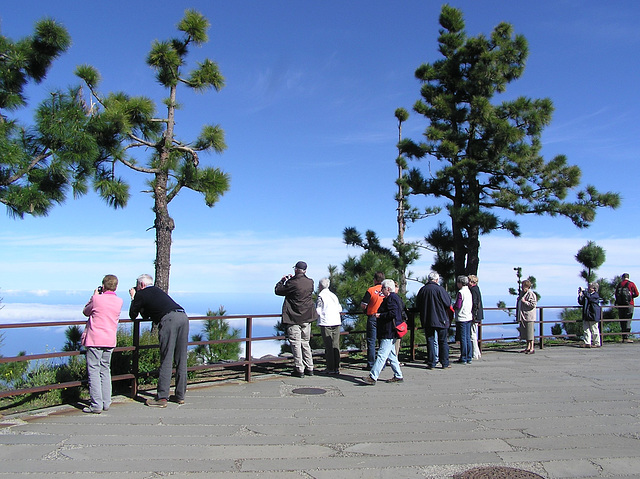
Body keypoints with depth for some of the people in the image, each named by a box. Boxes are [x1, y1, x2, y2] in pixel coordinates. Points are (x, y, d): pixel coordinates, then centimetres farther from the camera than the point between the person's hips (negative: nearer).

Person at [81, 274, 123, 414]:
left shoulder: (97, 299, -9)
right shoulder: (119, 301, 4)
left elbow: (86, 312, 9)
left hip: (95, 340, -5)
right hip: (110, 341, 5)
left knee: (93, 371, -1)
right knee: (105, 370, 14)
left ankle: (96, 405, -3)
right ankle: (106, 403, 17)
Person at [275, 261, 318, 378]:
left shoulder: (292, 283, -16)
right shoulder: (310, 282, 1)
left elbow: (278, 291, -4)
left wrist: (282, 281, 14)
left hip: (294, 319, -6)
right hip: (307, 318, 6)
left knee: (296, 344, 0)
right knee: (305, 343, 15)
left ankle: (299, 369, 2)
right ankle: (309, 368, 17)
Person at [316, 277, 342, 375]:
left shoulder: (321, 295, -5)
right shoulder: (334, 295, 12)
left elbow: (318, 311, -8)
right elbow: (340, 309, 12)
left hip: (326, 323, -5)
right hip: (337, 322, 5)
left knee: (328, 346, -1)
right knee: (336, 345, 8)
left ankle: (330, 368, 1)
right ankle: (337, 368, 10)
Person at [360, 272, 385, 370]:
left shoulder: (370, 290, -10)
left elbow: (363, 305, -10)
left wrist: (366, 309, 11)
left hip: (372, 317, -3)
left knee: (371, 342, 4)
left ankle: (371, 365, 5)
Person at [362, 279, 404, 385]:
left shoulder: (391, 298, -13)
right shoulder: (395, 297, 19)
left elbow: (393, 313, -24)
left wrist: (380, 315, -16)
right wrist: (380, 315, 17)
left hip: (389, 333, -11)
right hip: (390, 333, 11)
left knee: (382, 355, -12)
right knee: (392, 355, 14)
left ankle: (373, 377, -14)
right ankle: (398, 376, 20)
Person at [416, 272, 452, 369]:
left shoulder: (422, 290, -1)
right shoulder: (440, 289, -12)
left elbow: (417, 306, 6)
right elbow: (448, 304, -8)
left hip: (427, 321, 2)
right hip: (441, 320, -2)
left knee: (430, 341, 7)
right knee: (443, 341, 9)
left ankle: (431, 363, 6)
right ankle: (445, 363, 12)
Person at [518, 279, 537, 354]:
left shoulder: (531, 294, -12)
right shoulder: (523, 293, 17)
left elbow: (533, 304, -20)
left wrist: (524, 302, -19)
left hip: (529, 317, -10)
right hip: (523, 317, 10)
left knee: (530, 333, -7)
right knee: (526, 333, 14)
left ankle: (532, 349, -4)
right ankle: (528, 347, 21)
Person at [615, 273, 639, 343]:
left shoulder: (619, 284, 8)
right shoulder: (631, 284, 0)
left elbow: (616, 294, 7)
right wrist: (630, 296, 14)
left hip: (620, 305, 3)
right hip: (629, 304, -3)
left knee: (622, 321, 7)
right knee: (628, 321, -4)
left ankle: (623, 337, 8)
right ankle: (626, 337, -11)